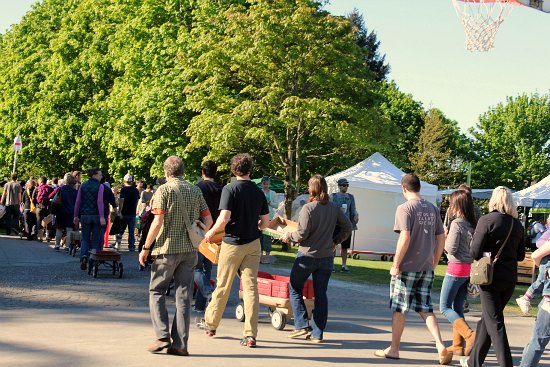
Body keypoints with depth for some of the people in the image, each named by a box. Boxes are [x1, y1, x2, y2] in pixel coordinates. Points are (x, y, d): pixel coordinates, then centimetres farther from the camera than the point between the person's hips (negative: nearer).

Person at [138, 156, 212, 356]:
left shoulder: (164, 190, -7)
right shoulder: (195, 190, 8)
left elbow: (158, 222, -14)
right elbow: (208, 220, 8)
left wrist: (145, 248, -7)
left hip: (167, 249, -4)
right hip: (189, 250, 4)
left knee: (156, 291, 9)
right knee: (184, 296, 6)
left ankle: (162, 336, -3)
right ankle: (180, 344, 5)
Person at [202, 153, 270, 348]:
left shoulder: (230, 189, -10)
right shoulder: (258, 191, 4)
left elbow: (224, 218, -19)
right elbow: (266, 222, 5)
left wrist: (211, 232, -3)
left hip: (232, 243, -3)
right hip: (253, 244, 3)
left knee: (223, 286, 10)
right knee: (251, 287, 2)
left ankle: (210, 324, 28)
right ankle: (250, 334, -2)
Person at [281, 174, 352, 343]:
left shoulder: (308, 208, -13)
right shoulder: (334, 208, 2)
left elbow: (302, 234, -15)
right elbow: (347, 227, 6)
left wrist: (289, 235, 2)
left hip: (307, 255, -5)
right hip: (327, 257, 5)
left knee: (295, 288, 13)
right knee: (320, 294, 8)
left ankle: (302, 325, 5)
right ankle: (317, 333, 9)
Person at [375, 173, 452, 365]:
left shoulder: (405, 208, -11)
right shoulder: (432, 209, 8)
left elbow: (405, 237, -20)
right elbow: (441, 238, 11)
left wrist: (395, 264, -14)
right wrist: (434, 262, 18)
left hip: (407, 267, -6)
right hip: (426, 268, 6)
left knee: (399, 309, 6)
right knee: (426, 309, 11)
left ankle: (393, 349, 16)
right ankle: (440, 346, -3)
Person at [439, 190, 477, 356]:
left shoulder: (456, 223, -14)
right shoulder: (472, 224, 7)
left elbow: (451, 249, -17)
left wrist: (444, 238, 1)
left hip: (456, 268, -8)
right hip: (469, 269, 8)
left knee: (445, 307, 0)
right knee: (458, 307, 15)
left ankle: (469, 335, -16)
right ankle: (457, 345, 15)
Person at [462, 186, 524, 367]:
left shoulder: (487, 220, -12)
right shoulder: (517, 224, 6)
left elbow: (474, 252, -13)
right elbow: (521, 255, 12)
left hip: (491, 277, -6)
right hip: (510, 279, 6)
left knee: (495, 323, -2)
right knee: (487, 319, 18)